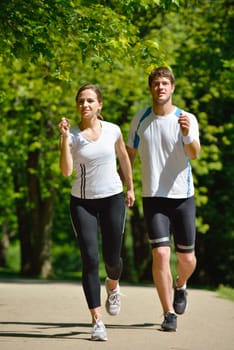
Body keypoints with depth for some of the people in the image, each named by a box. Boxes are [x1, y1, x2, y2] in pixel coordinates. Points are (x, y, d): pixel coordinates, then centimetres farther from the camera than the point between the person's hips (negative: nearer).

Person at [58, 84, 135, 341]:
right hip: (82, 202, -1)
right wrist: (64, 137, -24)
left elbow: (123, 158, 16)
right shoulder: (72, 135, -6)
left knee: (112, 258, 5)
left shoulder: (112, 131, -1)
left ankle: (113, 287, 43)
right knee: (90, 259, -10)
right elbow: (66, 171, -18)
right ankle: (97, 321, -10)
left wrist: (130, 187, 20)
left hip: (112, 199, 1)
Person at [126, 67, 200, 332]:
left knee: (187, 258, 6)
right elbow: (130, 154, 16)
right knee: (160, 254, -14)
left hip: (183, 196, -1)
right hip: (153, 197, 1)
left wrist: (188, 135, -40)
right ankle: (169, 314, -7)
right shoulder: (140, 119, 4)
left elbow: (195, 154, -19)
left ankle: (180, 287, 40)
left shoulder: (187, 119, -4)